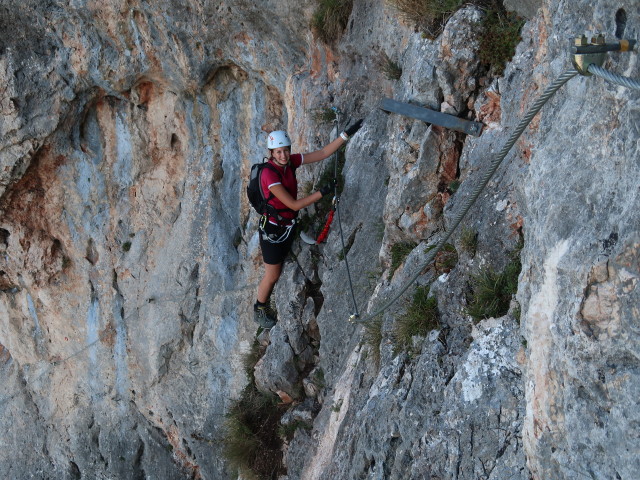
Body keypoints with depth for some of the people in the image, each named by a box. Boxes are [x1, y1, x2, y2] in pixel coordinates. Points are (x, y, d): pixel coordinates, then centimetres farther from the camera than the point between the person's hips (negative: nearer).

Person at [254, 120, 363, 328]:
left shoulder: (291, 161, -7)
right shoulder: (269, 174, -29)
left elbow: (322, 153, -4)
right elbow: (294, 204, -27)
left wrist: (347, 134, -10)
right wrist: (322, 193, -25)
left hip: (288, 225, 7)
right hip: (272, 229, -7)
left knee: (275, 272, 21)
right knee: (273, 275, 8)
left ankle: (264, 304, 42)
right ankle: (259, 309, 33)